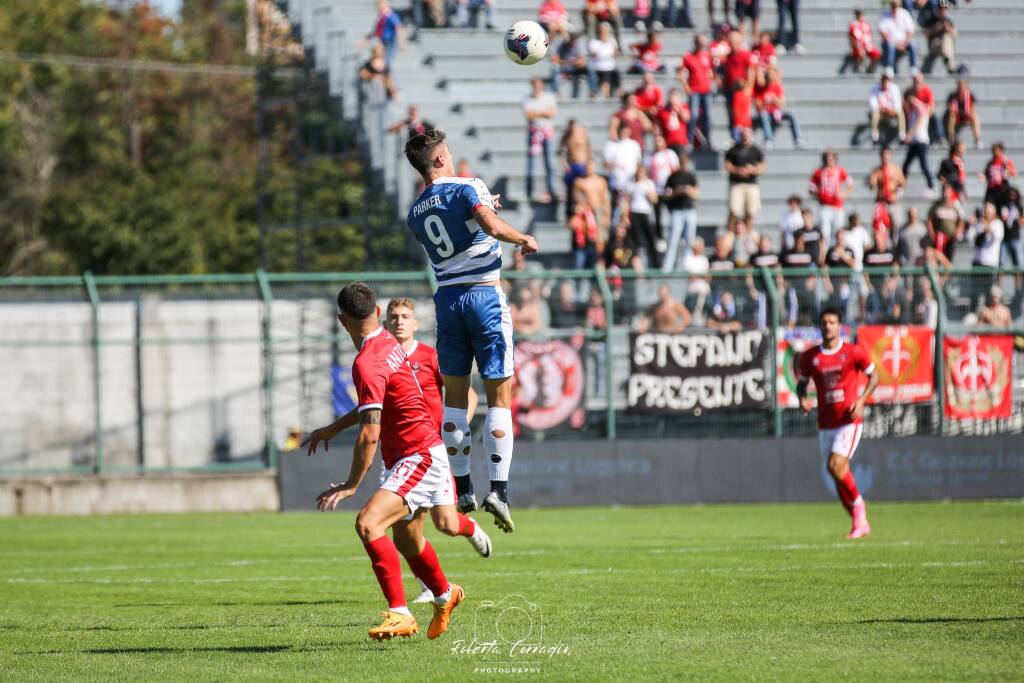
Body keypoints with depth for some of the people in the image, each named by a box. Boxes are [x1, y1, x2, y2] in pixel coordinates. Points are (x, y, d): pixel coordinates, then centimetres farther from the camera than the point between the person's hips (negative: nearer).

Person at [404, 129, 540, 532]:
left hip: (447, 298, 5)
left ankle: (462, 489, 11)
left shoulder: (416, 213, 11)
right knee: (499, 395, -2)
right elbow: (492, 227, -23)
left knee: (455, 396, 12)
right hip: (484, 295, -5)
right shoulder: (467, 188, -8)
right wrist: (524, 239, -6)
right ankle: (498, 489, -11)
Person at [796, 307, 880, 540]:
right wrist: (803, 398, -8)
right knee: (840, 473, 5)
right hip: (825, 423, 4)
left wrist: (861, 400, -8)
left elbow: (873, 375, 6)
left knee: (836, 466, -20)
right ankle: (860, 522, 18)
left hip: (849, 420, -4)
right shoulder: (809, 357, 3)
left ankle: (858, 503, 6)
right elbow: (802, 383, 15)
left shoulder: (854, 352, -4)